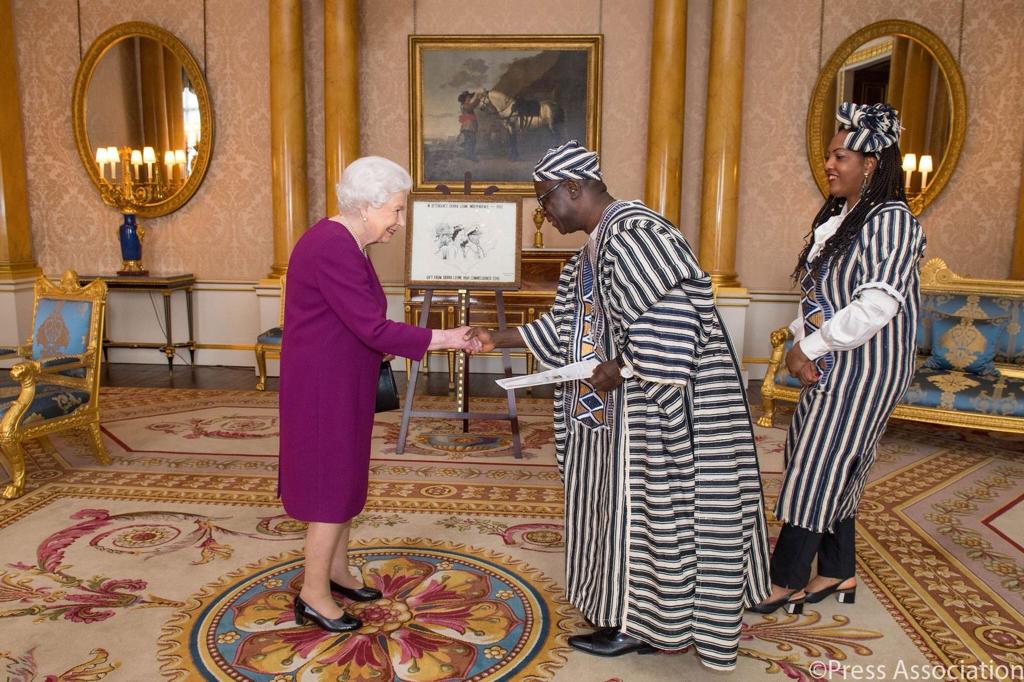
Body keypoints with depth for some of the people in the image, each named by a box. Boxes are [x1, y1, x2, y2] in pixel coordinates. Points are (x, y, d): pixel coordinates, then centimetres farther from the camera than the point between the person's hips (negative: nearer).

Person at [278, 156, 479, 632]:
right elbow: (373, 328, -26)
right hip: (323, 387, -10)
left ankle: (337, 573, 33)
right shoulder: (333, 248, -22)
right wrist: (443, 339, -20)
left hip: (339, 382, 10)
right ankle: (313, 596, 15)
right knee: (332, 488, 0)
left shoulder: (345, 244, 10)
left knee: (343, 479, 18)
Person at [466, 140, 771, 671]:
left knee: (643, 503, 3)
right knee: (619, 504, 16)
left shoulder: (634, 234, -19)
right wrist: (499, 340, 12)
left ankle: (635, 624, 21)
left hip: (652, 406, -10)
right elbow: (565, 324, 17)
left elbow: (671, 321, -27)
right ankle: (631, 618, 31)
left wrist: (621, 369, -20)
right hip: (614, 407, 10)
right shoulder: (593, 247, 13)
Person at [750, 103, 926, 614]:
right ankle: (836, 572, 28)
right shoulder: (837, 216, 11)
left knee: (817, 468, -3)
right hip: (831, 364, 9)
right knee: (833, 468, 14)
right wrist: (801, 344, 0)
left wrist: (809, 347, -18)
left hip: (864, 367, -9)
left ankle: (785, 583, 9)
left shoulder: (890, 220, -15)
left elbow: (876, 306, -24)